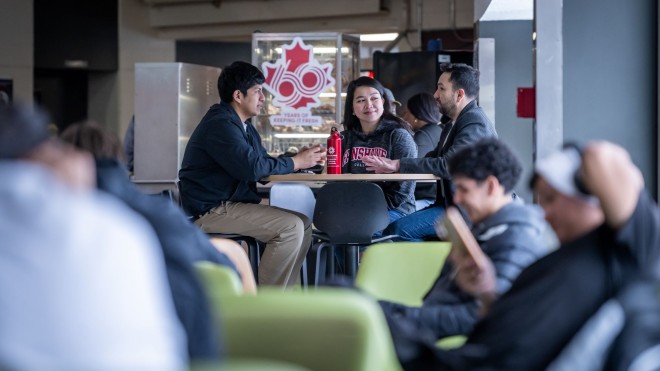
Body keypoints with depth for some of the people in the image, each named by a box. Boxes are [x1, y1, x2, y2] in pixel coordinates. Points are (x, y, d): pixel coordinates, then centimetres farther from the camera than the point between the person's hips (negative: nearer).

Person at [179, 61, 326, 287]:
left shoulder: (244, 126, 19)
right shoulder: (220, 124, -16)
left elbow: (265, 161, 15)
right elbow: (252, 167, -24)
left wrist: (302, 159, -2)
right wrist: (296, 162, -13)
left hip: (233, 204, 11)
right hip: (211, 211, -11)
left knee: (303, 224, 6)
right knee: (291, 226, -21)